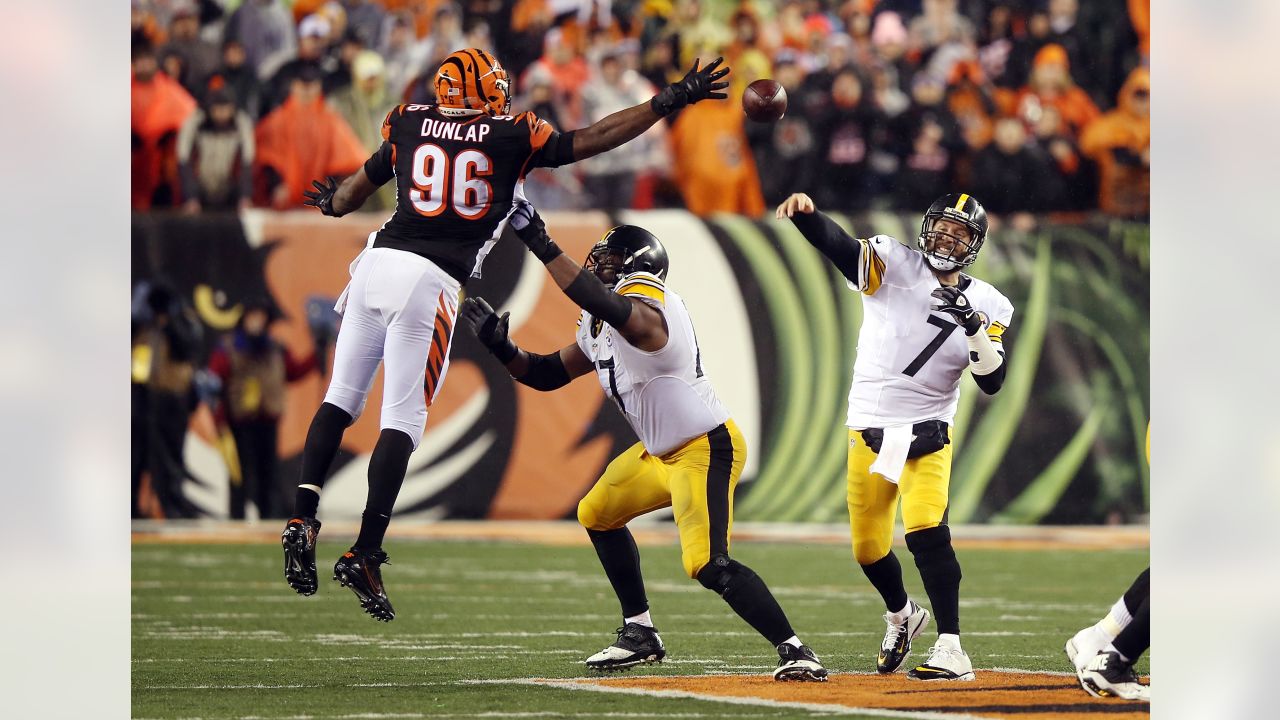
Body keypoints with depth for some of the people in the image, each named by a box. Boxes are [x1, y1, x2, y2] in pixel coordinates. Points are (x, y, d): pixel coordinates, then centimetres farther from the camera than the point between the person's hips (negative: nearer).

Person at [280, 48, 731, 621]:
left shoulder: (410, 126, 14)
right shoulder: (512, 137, 5)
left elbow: (357, 188, 28)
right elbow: (591, 140, 7)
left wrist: (332, 205, 52)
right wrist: (671, 100, 15)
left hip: (378, 262, 4)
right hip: (428, 280, -4)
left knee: (341, 400, 13)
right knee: (402, 421, -3)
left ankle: (302, 520, -1)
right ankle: (364, 555, -10)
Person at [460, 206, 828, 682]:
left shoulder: (646, 307, -22)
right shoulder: (598, 327, 10)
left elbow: (602, 303, -45)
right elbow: (546, 375, 17)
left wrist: (539, 243, -43)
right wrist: (499, 345, 1)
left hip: (707, 449, -11)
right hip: (661, 452, 11)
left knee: (709, 566, -23)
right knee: (597, 515, 22)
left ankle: (794, 650, -20)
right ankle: (640, 635, 27)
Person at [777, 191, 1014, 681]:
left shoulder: (986, 305, -1)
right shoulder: (894, 267, -7)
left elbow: (991, 383, -7)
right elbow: (838, 246, -25)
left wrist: (977, 330, -24)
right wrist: (804, 213, -46)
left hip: (927, 435, -1)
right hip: (869, 432, 1)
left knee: (926, 531, -24)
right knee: (868, 549, 10)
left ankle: (951, 650, -26)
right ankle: (902, 616, 41)